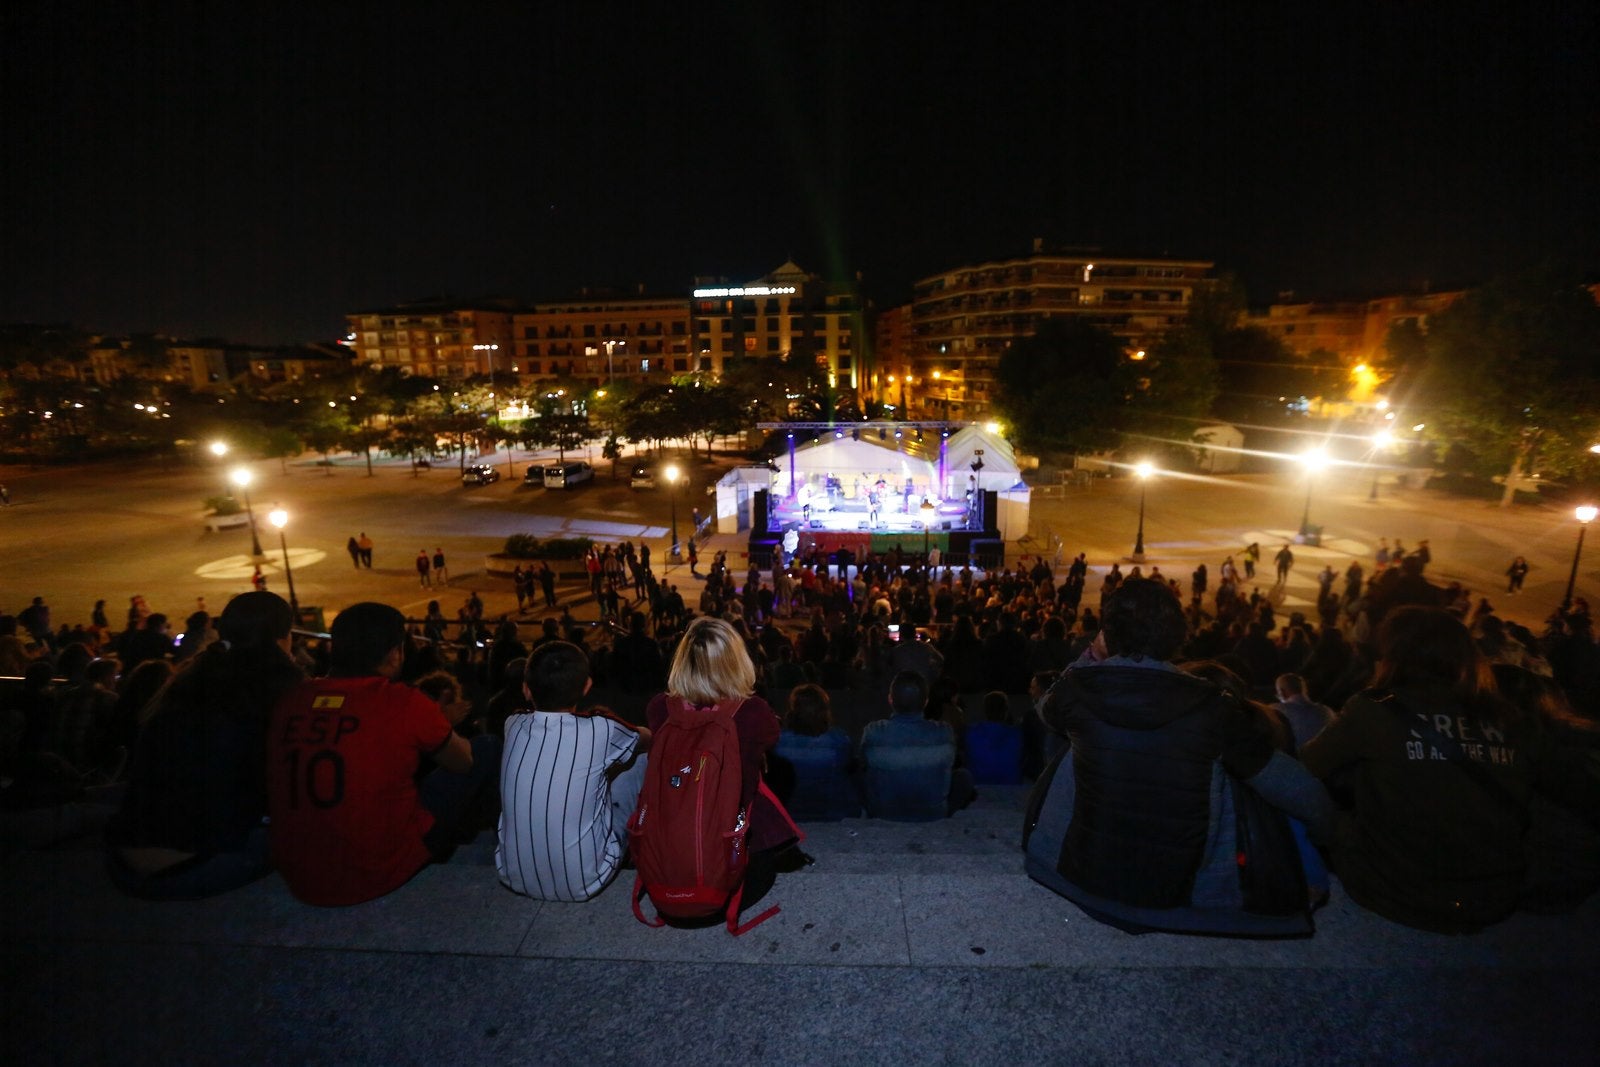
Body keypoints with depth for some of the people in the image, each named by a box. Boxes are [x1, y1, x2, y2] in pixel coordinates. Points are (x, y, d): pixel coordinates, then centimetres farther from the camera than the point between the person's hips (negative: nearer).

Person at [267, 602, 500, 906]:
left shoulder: (290, 700, -2)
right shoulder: (404, 703, -16)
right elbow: (464, 761, 2)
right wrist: (442, 727, 24)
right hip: (379, 876, -6)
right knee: (488, 748, 7)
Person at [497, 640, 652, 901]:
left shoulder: (513, 726, -9)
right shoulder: (600, 731, -18)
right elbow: (647, 739, 8)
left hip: (514, 878, 4)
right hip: (583, 884, -4)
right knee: (641, 757, 8)